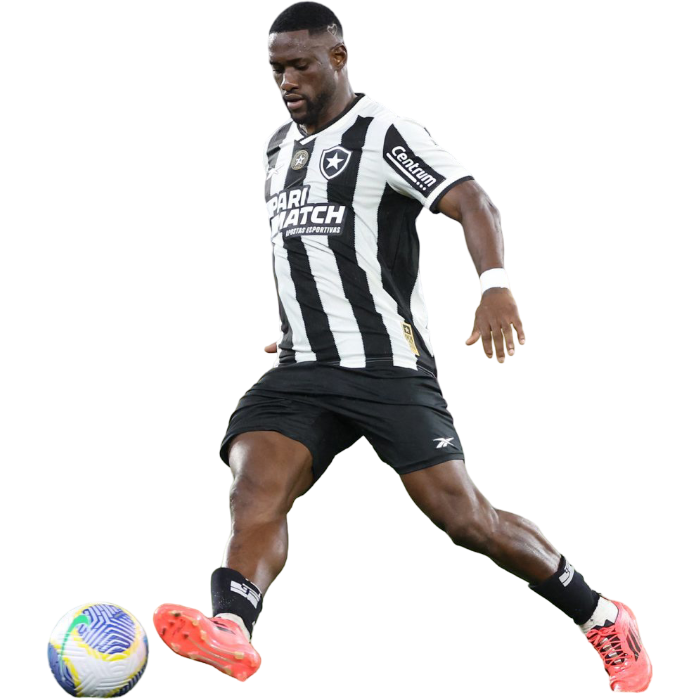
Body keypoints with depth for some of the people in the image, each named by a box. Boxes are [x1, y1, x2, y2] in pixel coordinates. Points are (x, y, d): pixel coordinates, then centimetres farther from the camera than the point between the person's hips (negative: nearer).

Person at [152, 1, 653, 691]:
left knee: (463, 517, -9)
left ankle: (603, 621, 8)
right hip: (299, 372, 6)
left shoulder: (386, 135, -7)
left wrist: (495, 286, -38)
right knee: (255, 491, -21)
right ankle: (228, 632, -41)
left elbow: (471, 202, -21)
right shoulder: (276, 149, 17)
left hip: (389, 368, -6)